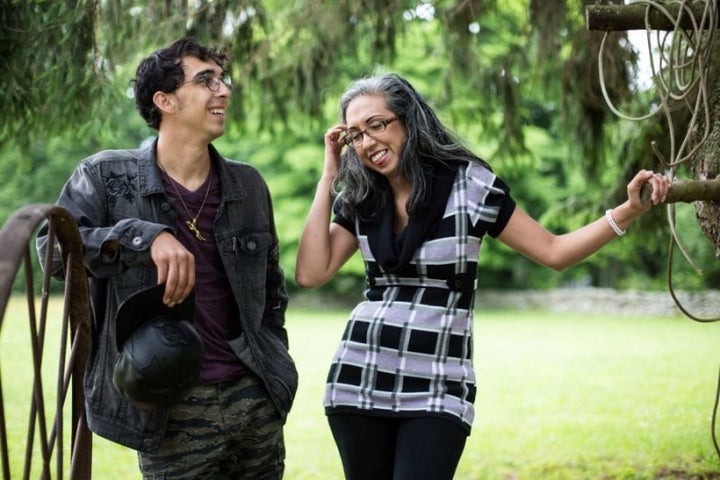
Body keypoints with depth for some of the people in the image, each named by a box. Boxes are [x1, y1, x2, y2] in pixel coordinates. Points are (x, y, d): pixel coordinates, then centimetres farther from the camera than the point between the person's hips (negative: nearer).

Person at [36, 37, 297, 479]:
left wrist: (276, 370, 14)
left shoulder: (248, 185, 9)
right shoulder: (107, 176, -3)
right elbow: (51, 246, -16)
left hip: (255, 398, 4)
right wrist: (144, 237, -27)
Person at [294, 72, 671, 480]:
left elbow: (552, 251, -2)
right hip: (359, 380, 4)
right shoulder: (358, 199, 5)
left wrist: (627, 212, -15)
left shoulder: (468, 185, -6)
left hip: (437, 389, -4)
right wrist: (328, 178, -2)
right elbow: (311, 274, -5)